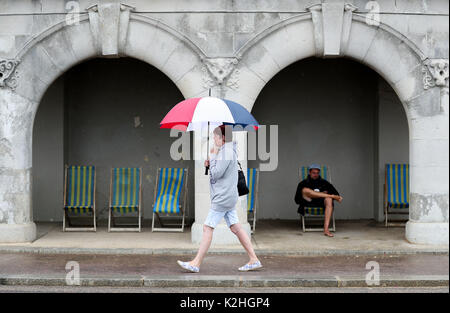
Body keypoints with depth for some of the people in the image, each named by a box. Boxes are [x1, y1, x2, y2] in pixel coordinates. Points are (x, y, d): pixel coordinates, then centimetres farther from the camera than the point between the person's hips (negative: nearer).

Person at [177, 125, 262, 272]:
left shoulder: (226, 152, -15)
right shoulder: (229, 150, 17)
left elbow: (216, 174, -17)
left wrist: (213, 156, -6)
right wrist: (210, 163, 5)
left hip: (223, 198, -10)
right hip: (229, 197, 10)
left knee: (208, 228, -6)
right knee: (236, 228, 9)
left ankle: (196, 263, -3)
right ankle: (254, 260, 9)